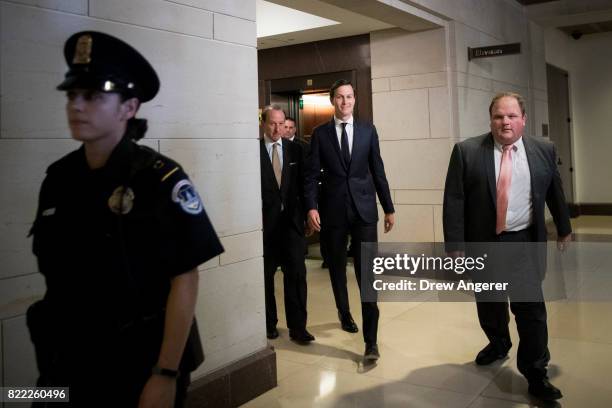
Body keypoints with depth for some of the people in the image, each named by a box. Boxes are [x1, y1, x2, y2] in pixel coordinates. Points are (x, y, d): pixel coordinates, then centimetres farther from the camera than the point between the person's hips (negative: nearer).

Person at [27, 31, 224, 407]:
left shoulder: (162, 179, -15)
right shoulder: (59, 178, 0)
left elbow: (184, 279, -15)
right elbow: (55, 274, 8)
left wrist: (166, 374, -17)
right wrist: (53, 355, 9)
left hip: (142, 361, -4)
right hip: (72, 361, 5)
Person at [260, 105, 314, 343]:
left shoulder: (295, 149, 7)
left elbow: (302, 183, 9)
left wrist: (305, 212, 4)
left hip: (291, 220, 2)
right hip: (265, 222, -2)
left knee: (296, 274, -1)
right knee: (266, 275, 10)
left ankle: (297, 327, 8)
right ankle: (269, 323, 26)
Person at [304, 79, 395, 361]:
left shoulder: (368, 130, 7)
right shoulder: (320, 133, 4)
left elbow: (378, 171, 8)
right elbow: (312, 174, 0)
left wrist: (389, 208, 7)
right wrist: (311, 206, -13)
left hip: (364, 208, 0)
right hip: (333, 210, 1)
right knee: (337, 267, 14)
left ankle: (371, 340, -5)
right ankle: (344, 313, 39)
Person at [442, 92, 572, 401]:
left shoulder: (543, 151, 2)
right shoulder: (467, 151, -6)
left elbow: (555, 193, 14)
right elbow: (453, 201, -8)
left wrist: (564, 229, 22)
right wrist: (455, 245, -12)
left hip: (524, 242, 0)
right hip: (482, 243, 0)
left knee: (530, 306, -3)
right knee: (488, 303, 15)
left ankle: (535, 372, 10)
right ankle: (498, 344, 42)